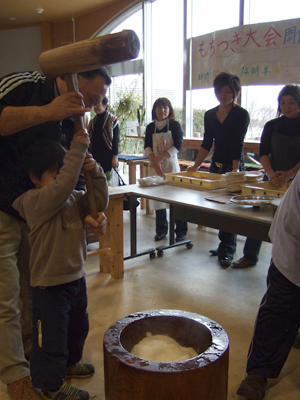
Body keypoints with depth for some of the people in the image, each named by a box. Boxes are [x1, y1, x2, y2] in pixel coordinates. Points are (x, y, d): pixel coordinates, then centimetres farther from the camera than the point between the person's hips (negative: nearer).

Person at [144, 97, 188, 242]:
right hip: (155, 166, 3)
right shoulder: (150, 127, 9)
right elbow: (147, 147, 2)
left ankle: (181, 231, 6)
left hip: (171, 164, -3)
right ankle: (161, 230, 18)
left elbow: (178, 146, -9)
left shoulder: (175, 125, 0)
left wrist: (160, 158, -16)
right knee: (157, 198, 5)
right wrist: (154, 161, -15)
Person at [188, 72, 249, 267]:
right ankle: (225, 245, 23)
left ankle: (227, 250, 4)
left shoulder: (241, 114, -7)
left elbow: (238, 144, -15)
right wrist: (196, 166, 4)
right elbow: (207, 143, 10)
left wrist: (234, 170, -22)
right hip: (216, 165, 6)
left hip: (234, 166, -5)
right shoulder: (210, 115, 8)